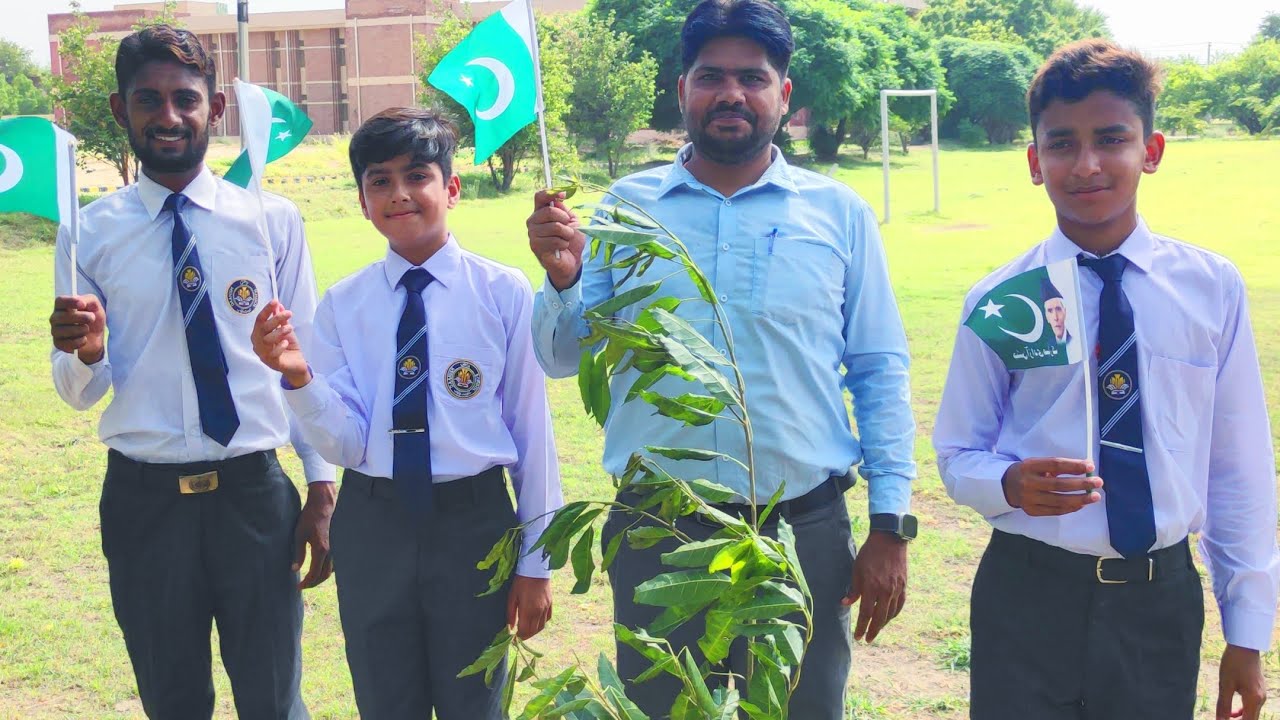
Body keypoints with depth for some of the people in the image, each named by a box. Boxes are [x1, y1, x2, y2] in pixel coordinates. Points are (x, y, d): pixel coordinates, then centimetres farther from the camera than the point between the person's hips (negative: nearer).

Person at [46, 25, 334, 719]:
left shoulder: (273, 220, -1)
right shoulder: (92, 232, 0)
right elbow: (79, 392, 4)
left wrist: (322, 488, 0)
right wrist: (84, 351, -18)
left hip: (255, 491, 0)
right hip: (143, 498, 1)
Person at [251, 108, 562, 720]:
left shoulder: (504, 293, -7)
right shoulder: (342, 304, 0)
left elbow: (531, 427, -4)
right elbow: (344, 443, -3)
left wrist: (536, 562, -2)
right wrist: (298, 376, -22)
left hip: (473, 524, -2)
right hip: (371, 526, 2)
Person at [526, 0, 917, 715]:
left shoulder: (840, 213, 3)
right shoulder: (627, 206, 4)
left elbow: (881, 375, 3)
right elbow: (565, 358, 4)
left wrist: (891, 527, -1)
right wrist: (562, 277, -16)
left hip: (805, 532, 0)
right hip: (655, 537, 1)